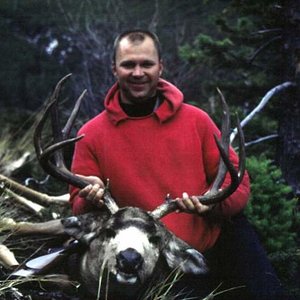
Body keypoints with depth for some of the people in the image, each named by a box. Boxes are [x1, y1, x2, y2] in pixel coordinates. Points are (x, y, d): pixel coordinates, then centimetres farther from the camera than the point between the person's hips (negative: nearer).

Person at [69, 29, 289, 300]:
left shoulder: (196, 120, 3)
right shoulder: (92, 135, 2)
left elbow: (236, 180, 4)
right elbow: (79, 207, 6)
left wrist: (214, 203, -17)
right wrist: (91, 199, -18)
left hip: (213, 241, 0)